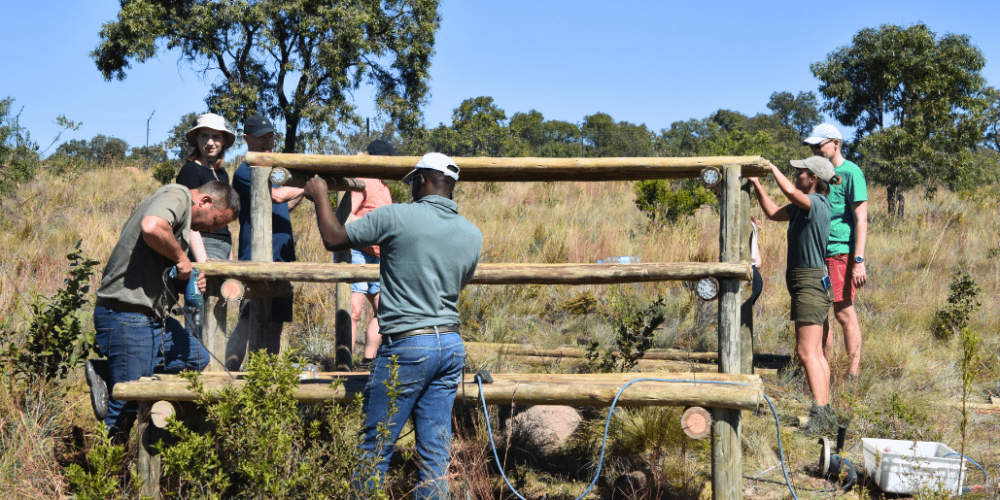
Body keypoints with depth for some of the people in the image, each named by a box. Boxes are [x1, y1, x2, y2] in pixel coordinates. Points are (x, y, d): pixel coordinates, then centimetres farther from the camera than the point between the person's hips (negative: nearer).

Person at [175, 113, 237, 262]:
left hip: (224, 248, 8)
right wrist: (203, 261, -20)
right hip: (203, 247, -8)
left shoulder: (222, 174, 20)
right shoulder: (190, 170, -4)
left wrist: (231, 258, 22)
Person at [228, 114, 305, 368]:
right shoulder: (244, 172, -5)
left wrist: (306, 191, 13)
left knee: (275, 322, 8)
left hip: (282, 256, 8)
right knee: (248, 321, -12)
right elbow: (277, 196, -17)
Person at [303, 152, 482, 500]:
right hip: (452, 345, 6)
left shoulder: (395, 217, -10)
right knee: (436, 453, 9)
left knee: (376, 449, 3)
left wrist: (319, 196, 16)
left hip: (406, 346, -6)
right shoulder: (473, 234, 7)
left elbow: (333, 239, 0)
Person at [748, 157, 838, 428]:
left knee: (807, 353, -13)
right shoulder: (803, 205, 14)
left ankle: (819, 412, -14)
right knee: (814, 353, 14)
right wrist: (757, 185, 18)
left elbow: (792, 193, -34)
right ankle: (825, 409, 20)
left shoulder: (817, 203, -15)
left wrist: (773, 168, -20)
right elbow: (774, 213, 26)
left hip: (810, 281, -10)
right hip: (804, 283, 10)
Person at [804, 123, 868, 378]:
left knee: (844, 313, -6)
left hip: (841, 252, -7)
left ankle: (854, 372, 0)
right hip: (816, 253, 7)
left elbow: (861, 219, -11)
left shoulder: (850, 173, -6)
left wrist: (859, 261, -18)